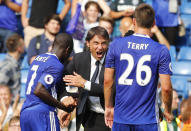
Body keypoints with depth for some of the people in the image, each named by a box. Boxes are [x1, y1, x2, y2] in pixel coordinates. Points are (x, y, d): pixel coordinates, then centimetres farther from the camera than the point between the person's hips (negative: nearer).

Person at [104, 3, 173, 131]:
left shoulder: (116, 45, -1)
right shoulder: (161, 51, -7)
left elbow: (107, 81, 3)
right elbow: (166, 88, -9)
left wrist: (108, 107, 15)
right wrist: (168, 111, 8)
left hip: (120, 118, 2)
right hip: (147, 120, -2)